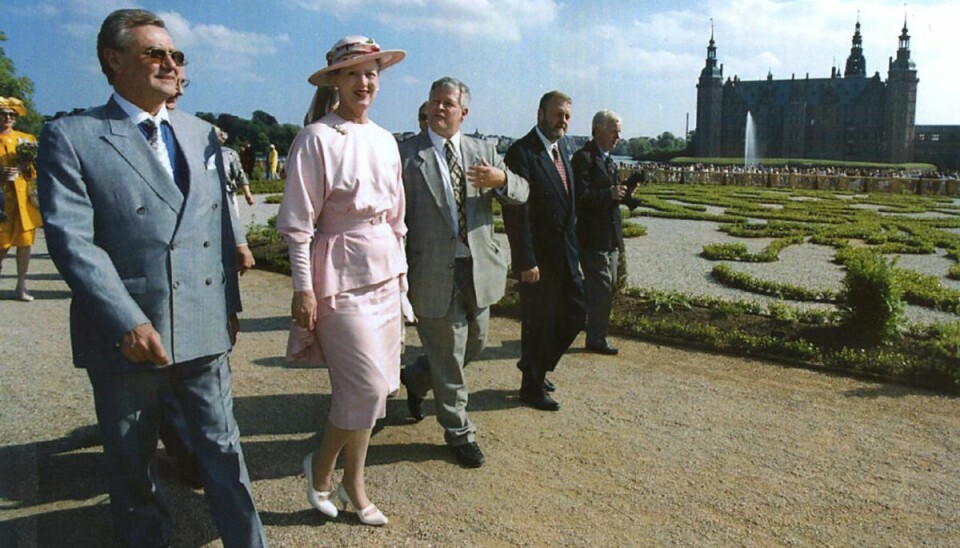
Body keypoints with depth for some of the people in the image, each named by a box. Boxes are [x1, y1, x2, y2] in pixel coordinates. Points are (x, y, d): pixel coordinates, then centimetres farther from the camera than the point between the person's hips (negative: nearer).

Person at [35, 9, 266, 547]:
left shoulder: (202, 133, 10)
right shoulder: (71, 137, -5)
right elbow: (72, 239, -13)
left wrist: (230, 303, 9)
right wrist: (128, 323, -20)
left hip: (205, 328, 4)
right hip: (127, 335, -3)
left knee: (223, 447, 13)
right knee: (132, 464, 15)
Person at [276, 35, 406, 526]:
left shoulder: (385, 140, 10)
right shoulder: (317, 137, -9)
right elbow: (298, 222, -11)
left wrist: (400, 270, 16)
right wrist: (303, 288, -13)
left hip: (385, 273, 7)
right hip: (341, 275, -6)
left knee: (371, 387, 11)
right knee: (368, 384, -7)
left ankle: (352, 484, 28)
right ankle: (322, 464, 21)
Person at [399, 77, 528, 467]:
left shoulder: (484, 152, 8)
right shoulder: (407, 154, -4)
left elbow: (521, 193, 2)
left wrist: (500, 180, -22)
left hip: (478, 267, 5)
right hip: (434, 271, -5)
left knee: (475, 343, 18)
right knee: (448, 353, 6)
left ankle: (416, 378, 45)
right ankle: (458, 432, 25)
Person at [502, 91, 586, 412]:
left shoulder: (563, 147, 11)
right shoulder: (522, 152, -15)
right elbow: (516, 212, -19)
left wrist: (572, 246, 11)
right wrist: (526, 261, -21)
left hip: (565, 253, 8)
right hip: (538, 256, -8)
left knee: (573, 313, 15)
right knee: (537, 323, 5)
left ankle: (538, 366, 35)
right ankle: (532, 387, 23)